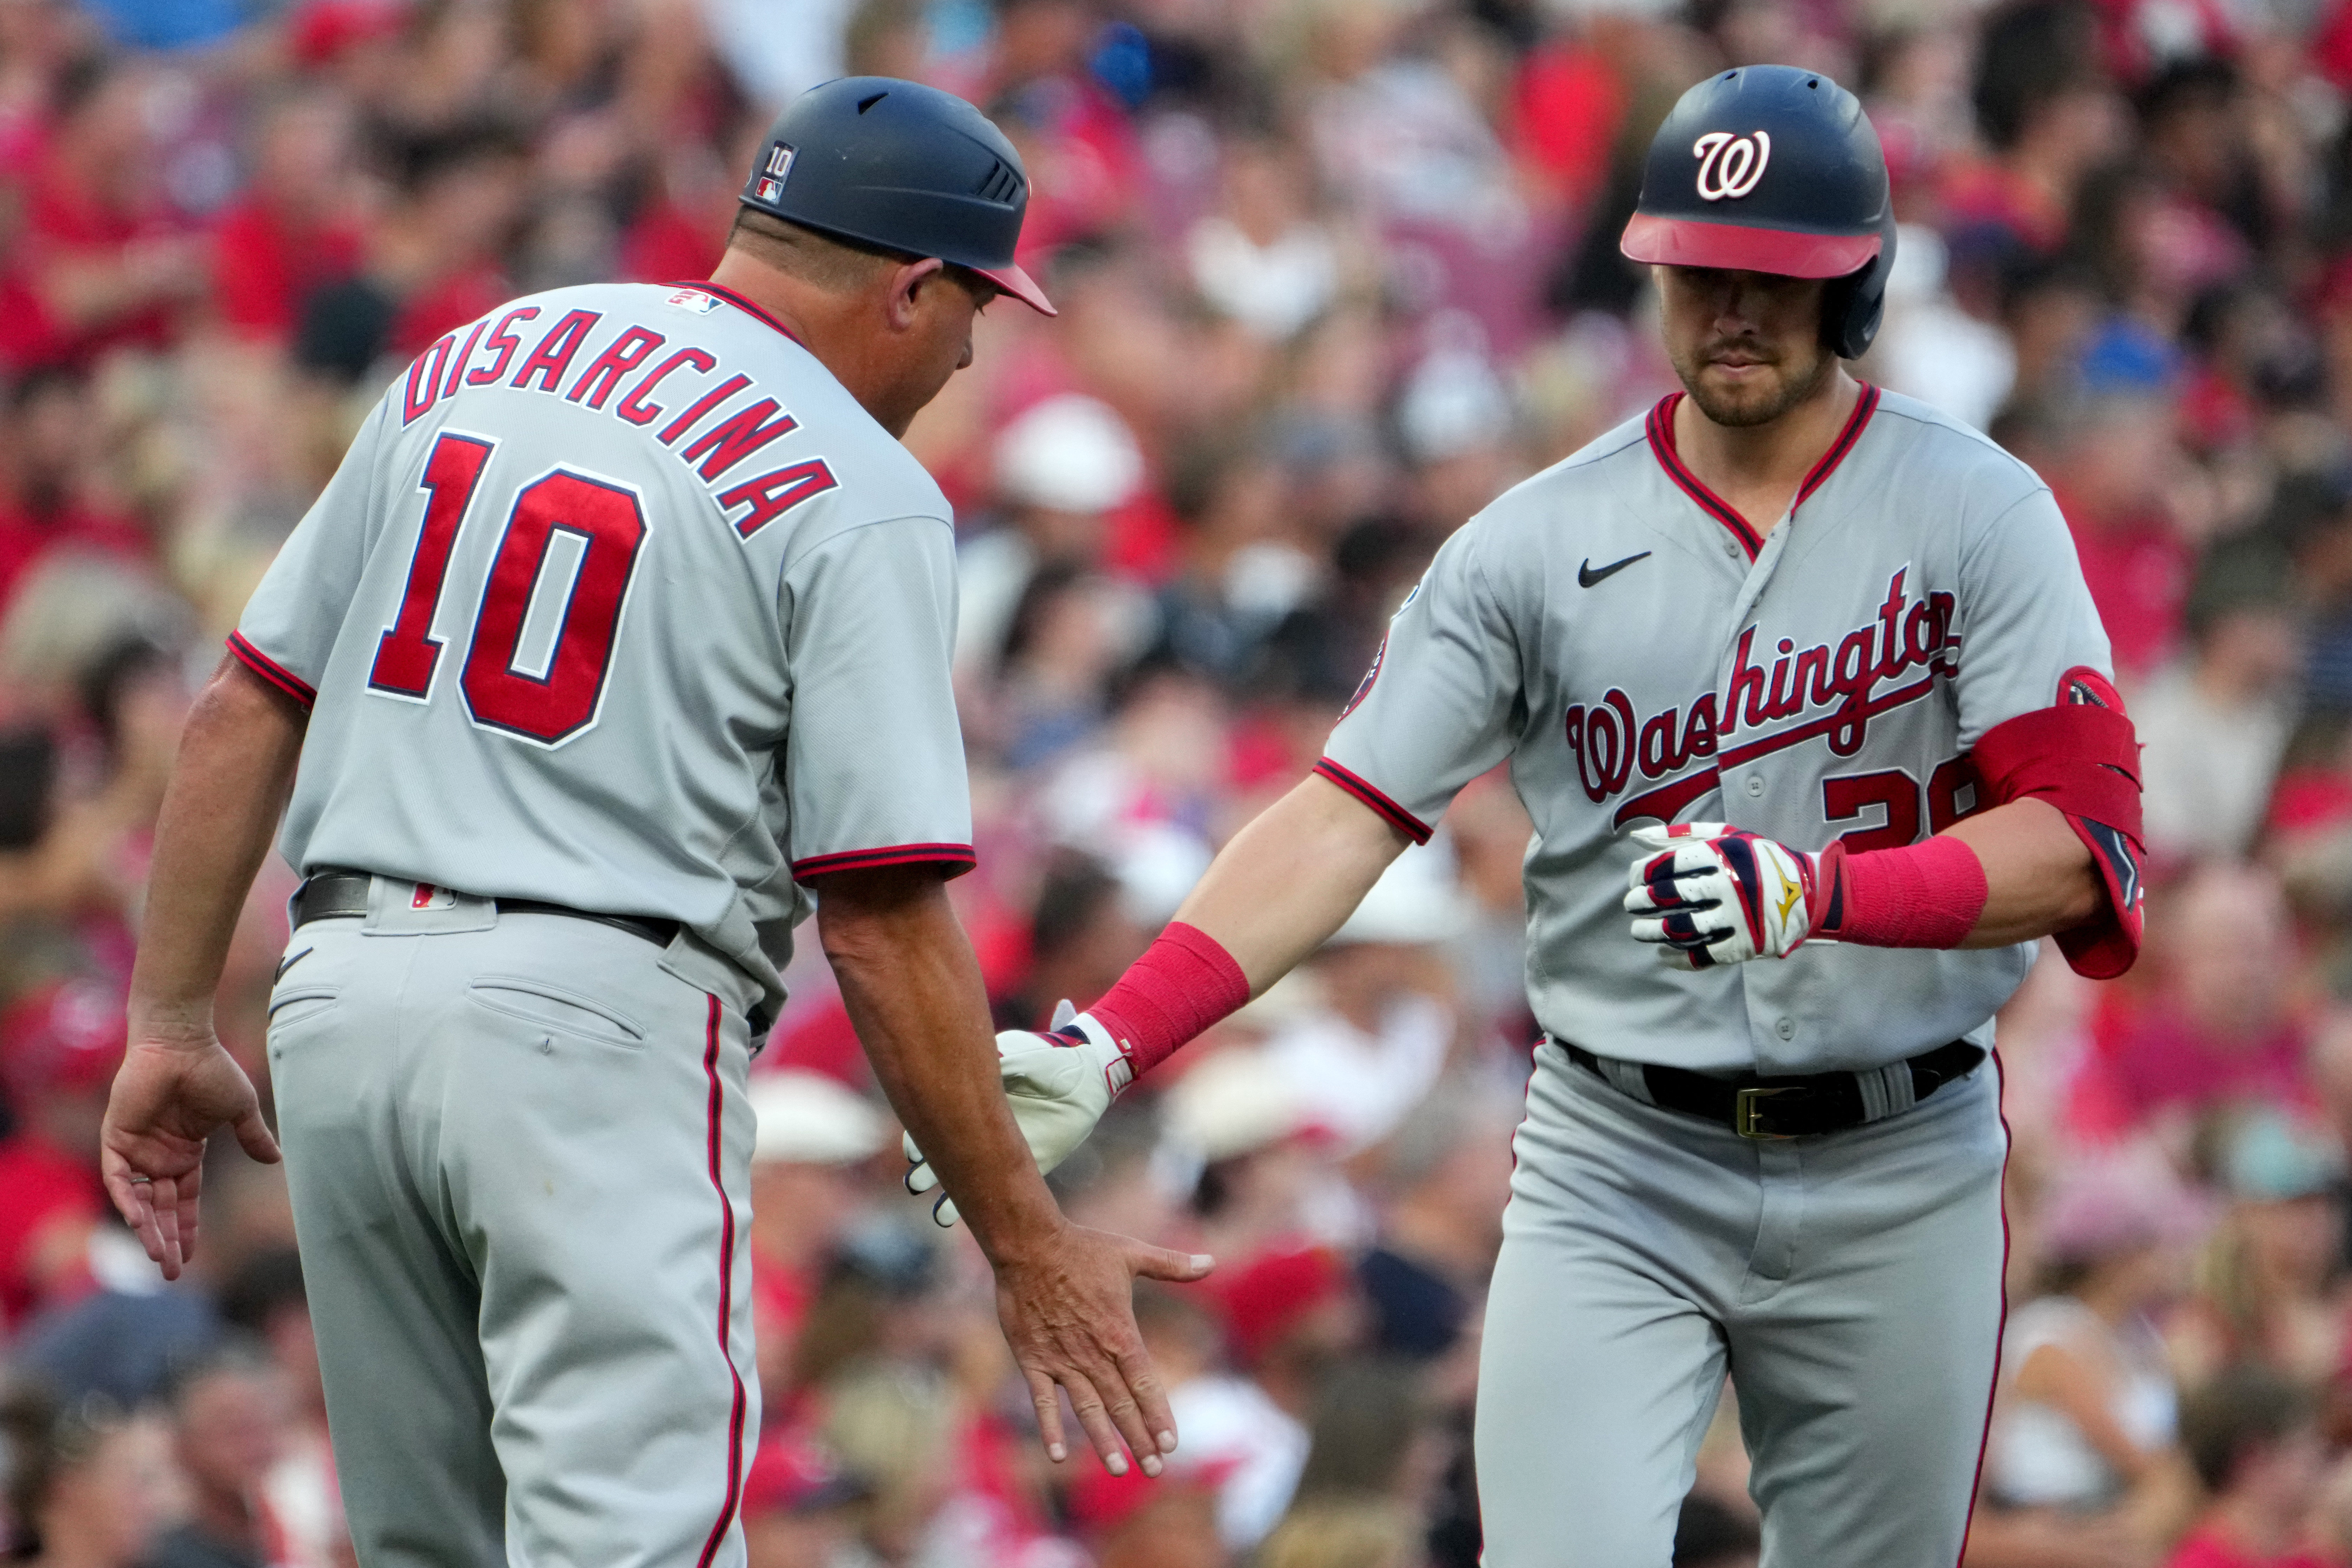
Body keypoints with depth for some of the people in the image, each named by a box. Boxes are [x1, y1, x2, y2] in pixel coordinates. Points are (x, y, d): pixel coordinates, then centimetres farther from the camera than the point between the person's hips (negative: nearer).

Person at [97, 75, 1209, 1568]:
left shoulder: (469, 364, 15)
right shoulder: (857, 493, -4)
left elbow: (244, 712, 13)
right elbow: (882, 922, -9)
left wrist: (172, 1024, 17)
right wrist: (1028, 1246, -3)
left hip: (339, 996, 7)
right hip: (594, 1014, -7)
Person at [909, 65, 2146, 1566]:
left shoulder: (1980, 513, -4)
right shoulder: (1540, 542, 0)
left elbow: (2083, 842, -13)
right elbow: (1343, 820, -6)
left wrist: (1817, 890, -31)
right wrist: (1107, 1044, -19)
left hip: (1898, 1176, 0)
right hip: (1618, 1172, 0)